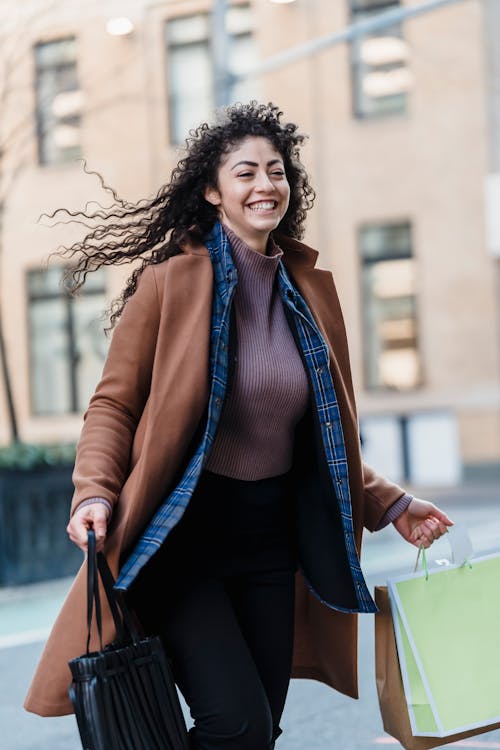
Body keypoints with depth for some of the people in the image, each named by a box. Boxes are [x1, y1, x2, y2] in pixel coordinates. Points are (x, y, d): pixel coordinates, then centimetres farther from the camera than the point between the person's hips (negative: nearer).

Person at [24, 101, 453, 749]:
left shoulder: (309, 290, 8)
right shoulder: (170, 280, -8)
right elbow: (114, 403, -5)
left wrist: (386, 504, 14)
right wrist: (96, 494, -20)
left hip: (272, 536, 6)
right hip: (181, 533, -5)